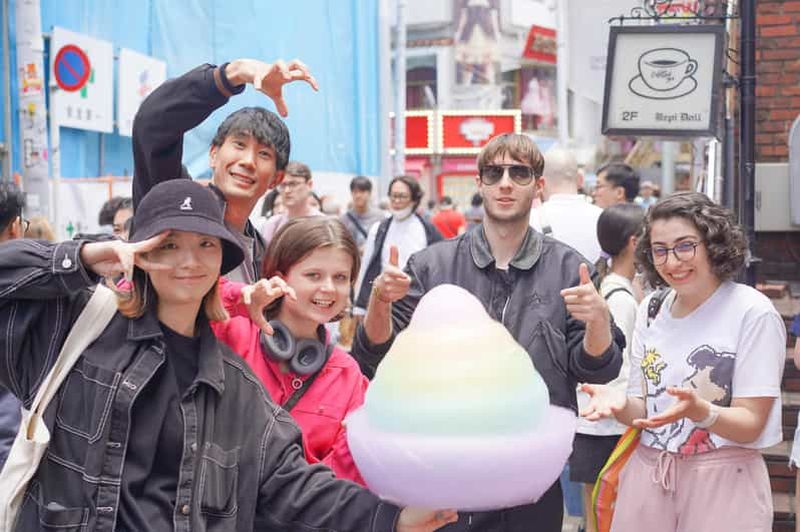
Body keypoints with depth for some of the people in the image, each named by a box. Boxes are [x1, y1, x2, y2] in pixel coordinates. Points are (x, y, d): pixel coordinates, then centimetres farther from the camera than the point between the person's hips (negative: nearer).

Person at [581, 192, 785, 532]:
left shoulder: (753, 313, -12)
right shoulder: (651, 309, 4)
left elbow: (750, 425, -13)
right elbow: (643, 411, 5)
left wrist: (698, 411, -31)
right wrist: (620, 403, -16)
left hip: (722, 481, -4)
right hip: (646, 475, 5)